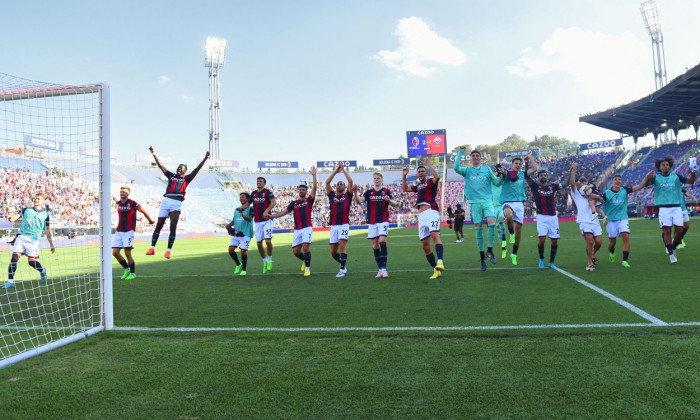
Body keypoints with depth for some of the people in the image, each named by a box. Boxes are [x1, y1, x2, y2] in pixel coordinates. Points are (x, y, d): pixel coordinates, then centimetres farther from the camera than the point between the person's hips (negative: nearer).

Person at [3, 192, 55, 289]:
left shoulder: (45, 214, 11)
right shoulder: (26, 210, 14)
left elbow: (48, 231, 13)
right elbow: (16, 216, -2)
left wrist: (52, 245, 10)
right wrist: (11, 218, -27)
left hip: (34, 239, -1)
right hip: (21, 236, 2)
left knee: (31, 261, -6)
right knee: (14, 257, -11)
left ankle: (42, 270, 25)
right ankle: (10, 281, -6)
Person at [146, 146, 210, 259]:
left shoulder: (186, 178, 12)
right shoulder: (171, 176, 19)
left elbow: (197, 169, 2)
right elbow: (161, 166, 19)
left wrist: (205, 159, -8)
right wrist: (153, 154, 17)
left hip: (177, 203, -2)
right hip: (166, 201, 2)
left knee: (173, 227, -4)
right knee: (158, 225, 2)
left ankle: (168, 250, 0)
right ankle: (152, 248, 7)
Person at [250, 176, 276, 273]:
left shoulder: (267, 192, -4)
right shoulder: (253, 193, 14)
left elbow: (274, 202, -19)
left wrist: (267, 211, -33)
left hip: (266, 221, -5)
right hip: (257, 222, 6)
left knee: (268, 241, -16)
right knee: (259, 243, 6)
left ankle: (269, 258, 8)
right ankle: (265, 262, 23)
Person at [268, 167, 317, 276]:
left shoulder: (309, 200, 5)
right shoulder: (294, 203, 16)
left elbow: (314, 188, -7)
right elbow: (284, 212, 16)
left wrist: (314, 176, -14)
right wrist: (271, 216, 7)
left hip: (307, 228, -4)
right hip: (297, 230, 4)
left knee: (305, 247, -19)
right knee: (295, 251, 1)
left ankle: (307, 268, -2)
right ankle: (304, 260, 32)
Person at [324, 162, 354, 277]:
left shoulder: (347, 196, 9)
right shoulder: (332, 195, 16)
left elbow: (350, 181, -1)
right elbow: (327, 182, 8)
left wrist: (343, 169, 6)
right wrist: (336, 171, 9)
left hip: (344, 225, -4)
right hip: (333, 225, 4)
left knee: (342, 246, -15)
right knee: (333, 251, 5)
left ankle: (342, 270, -7)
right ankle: (343, 264, 28)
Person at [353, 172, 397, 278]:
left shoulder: (386, 191, 4)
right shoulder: (369, 192, 9)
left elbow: (394, 204, -6)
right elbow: (359, 201, -5)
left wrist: (389, 200, -28)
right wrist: (356, 193, -24)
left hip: (383, 221, -3)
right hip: (372, 222, 3)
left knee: (382, 242, -16)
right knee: (375, 246, 3)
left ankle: (384, 269, -15)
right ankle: (380, 269, 12)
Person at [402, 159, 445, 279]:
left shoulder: (430, 182, 7)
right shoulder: (418, 186, 25)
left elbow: (437, 177, -14)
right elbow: (405, 189, 28)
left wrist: (429, 165, -8)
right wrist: (404, 176, 19)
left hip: (431, 212, -7)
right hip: (421, 216, 7)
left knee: (435, 235, -31)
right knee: (425, 245, 2)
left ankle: (440, 262, -45)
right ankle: (436, 270, 7)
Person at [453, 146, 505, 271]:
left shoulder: (487, 169, 13)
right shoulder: (467, 170, 10)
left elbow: (496, 183, 12)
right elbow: (456, 168, -10)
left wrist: (501, 175, -7)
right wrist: (460, 152, -7)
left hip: (487, 200, 0)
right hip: (475, 202, 0)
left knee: (492, 223, -20)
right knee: (478, 228, -1)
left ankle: (490, 250, -5)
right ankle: (482, 256, 8)